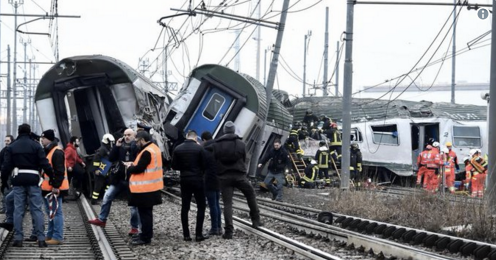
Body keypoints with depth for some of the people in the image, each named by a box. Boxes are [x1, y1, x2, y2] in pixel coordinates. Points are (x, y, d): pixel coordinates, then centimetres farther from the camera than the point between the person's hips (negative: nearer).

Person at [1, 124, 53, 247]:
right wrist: (53, 175, 0)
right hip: (33, 179, -1)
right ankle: (41, 238, -4)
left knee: (18, 209, 6)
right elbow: (44, 163, -8)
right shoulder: (36, 145, -1)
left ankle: (18, 238, 4)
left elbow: (6, 166, -1)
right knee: (37, 209, 1)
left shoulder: (12, 147, 3)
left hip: (18, 180, 1)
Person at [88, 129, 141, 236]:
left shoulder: (137, 147, -12)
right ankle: (102, 219, 20)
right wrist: (116, 146, -6)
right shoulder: (121, 147, 5)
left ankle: (135, 227, 12)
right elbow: (111, 158, 3)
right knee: (107, 196, 7)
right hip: (120, 179, 6)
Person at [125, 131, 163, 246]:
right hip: (151, 187, 10)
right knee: (146, 212, 19)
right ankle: (146, 233, 28)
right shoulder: (154, 148, 11)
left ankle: (145, 238, 0)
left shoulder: (147, 152, -20)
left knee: (144, 213, -4)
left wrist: (129, 168, -3)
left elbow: (139, 169, -22)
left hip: (144, 189, -10)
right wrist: (133, 164, 7)